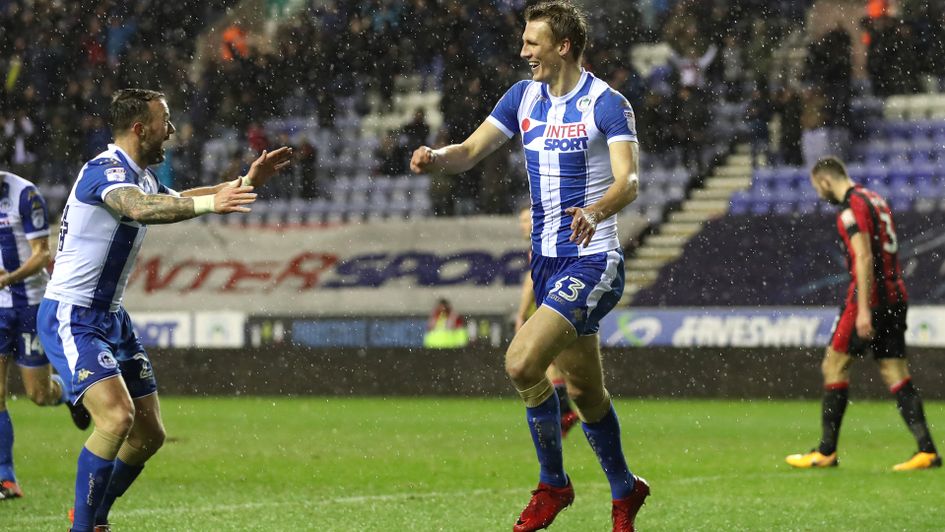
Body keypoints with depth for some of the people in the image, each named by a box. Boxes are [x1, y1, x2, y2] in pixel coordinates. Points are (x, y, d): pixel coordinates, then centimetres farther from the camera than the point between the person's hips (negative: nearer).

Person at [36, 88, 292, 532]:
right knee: (117, 416, -26)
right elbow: (139, 209, -39)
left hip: (111, 318, 10)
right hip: (71, 318, -10)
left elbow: (176, 200, 30)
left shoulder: (140, 176, 12)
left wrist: (245, 182, 19)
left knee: (149, 435, 8)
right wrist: (209, 202, -51)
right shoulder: (104, 170, -19)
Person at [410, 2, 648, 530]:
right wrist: (435, 158, -15)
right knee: (585, 391, 14)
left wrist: (595, 212, -45)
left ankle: (553, 484, -2)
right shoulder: (525, 97, 8)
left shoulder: (606, 104, -13)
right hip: (547, 262, 7)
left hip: (592, 261, -7)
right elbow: (470, 152, 8)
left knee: (522, 364, -21)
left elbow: (628, 181, -25)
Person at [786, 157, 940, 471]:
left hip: (870, 299, -9)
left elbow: (864, 258, -18)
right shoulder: (875, 199, 19)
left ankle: (826, 452, 3)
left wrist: (863, 309, -21)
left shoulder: (852, 207, -10)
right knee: (895, 373, 5)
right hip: (896, 297, 9)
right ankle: (926, 450, -5)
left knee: (834, 365, 0)